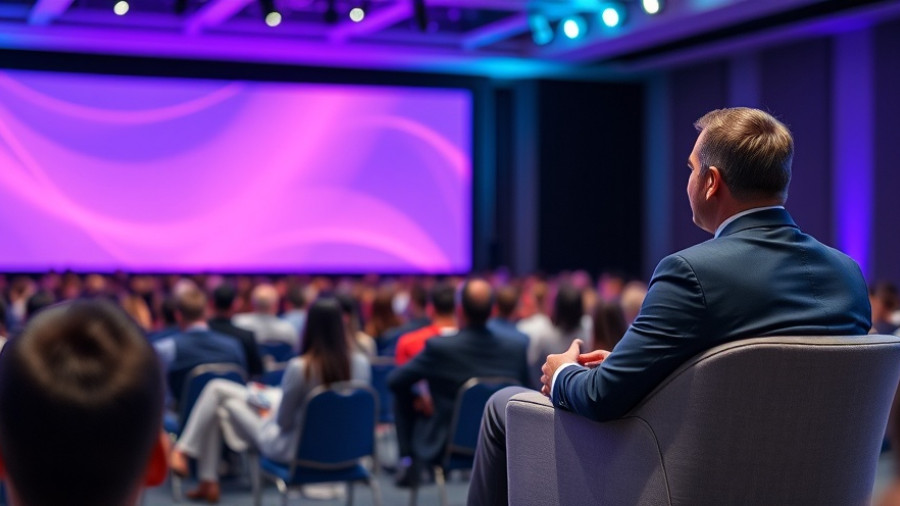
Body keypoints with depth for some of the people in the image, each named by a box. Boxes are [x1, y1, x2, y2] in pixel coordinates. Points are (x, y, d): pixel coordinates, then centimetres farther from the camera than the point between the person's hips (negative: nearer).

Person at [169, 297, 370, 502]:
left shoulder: (299, 367, -27)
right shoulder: (361, 363, -13)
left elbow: (283, 421, -14)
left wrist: (268, 415, 11)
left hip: (293, 448, -6)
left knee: (225, 405, 15)